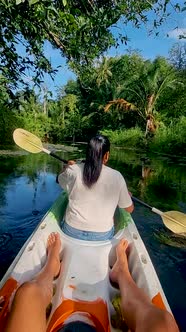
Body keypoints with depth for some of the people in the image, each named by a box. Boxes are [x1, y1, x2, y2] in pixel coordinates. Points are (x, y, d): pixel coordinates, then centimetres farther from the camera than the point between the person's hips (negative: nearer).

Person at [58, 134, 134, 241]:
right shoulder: (116, 176, -15)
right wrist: (127, 194, 18)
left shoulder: (73, 170, -14)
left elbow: (60, 180, 11)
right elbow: (130, 209, -3)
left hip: (71, 232, 1)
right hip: (102, 236, 0)